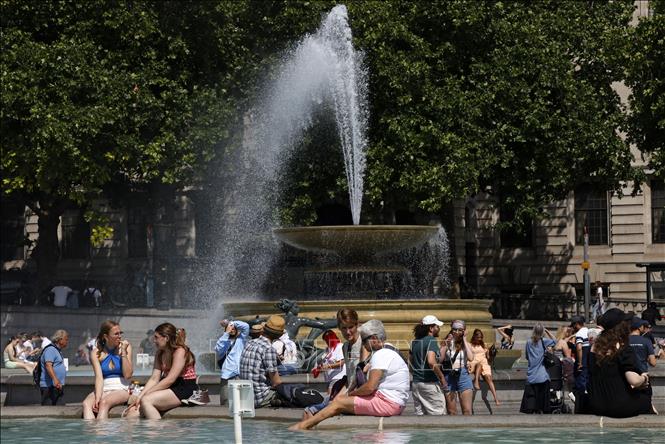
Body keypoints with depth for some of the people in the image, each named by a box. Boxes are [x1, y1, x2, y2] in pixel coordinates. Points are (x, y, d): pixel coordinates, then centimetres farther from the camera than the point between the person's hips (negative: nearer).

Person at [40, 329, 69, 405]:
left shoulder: (58, 350, 21)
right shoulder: (50, 350, -13)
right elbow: (48, 365, -27)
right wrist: (55, 379, -38)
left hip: (58, 386, 11)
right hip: (50, 387, -11)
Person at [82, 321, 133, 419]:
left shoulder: (126, 347, 7)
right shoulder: (96, 354, 7)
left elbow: (128, 375, -2)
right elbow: (99, 377, -7)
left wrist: (123, 352, -6)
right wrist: (97, 398, -23)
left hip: (121, 390, -1)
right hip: (103, 390, 1)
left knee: (104, 402, -34)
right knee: (86, 403, -31)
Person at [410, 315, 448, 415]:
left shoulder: (414, 342, 12)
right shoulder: (431, 340, -11)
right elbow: (431, 362, -24)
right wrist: (442, 378, -15)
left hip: (416, 383, 8)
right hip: (430, 383, -8)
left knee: (420, 413, 8)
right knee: (438, 414, -4)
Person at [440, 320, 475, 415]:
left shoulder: (466, 344, 9)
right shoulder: (446, 343, 7)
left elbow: (470, 358, -11)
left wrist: (464, 341, -4)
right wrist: (446, 344, -7)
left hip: (463, 376, 0)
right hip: (449, 376, 0)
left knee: (467, 410, -7)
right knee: (451, 412, 3)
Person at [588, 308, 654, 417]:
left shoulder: (595, 347, 4)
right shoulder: (623, 349, -15)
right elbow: (634, 381, -23)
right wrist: (644, 378, 0)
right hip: (618, 407, -6)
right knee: (645, 398, 18)